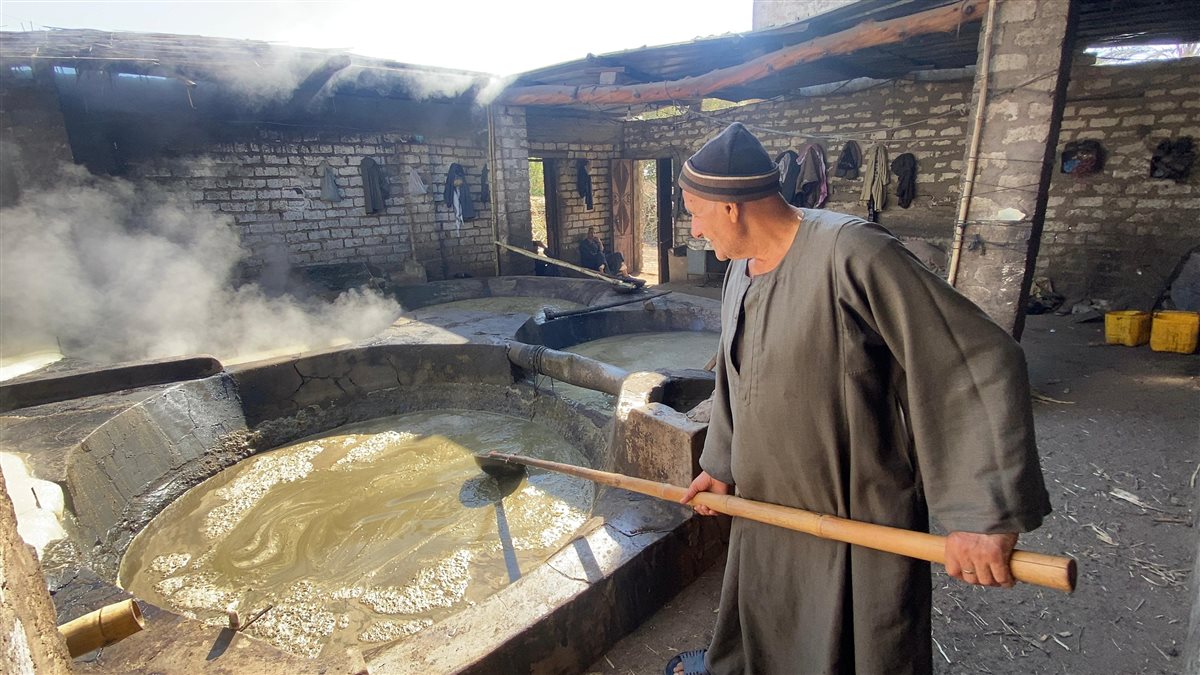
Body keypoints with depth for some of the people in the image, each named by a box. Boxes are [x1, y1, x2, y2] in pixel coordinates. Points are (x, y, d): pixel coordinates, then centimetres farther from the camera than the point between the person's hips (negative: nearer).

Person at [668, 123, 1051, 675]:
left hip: (857, 523, -7)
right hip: (765, 501, 7)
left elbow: (985, 365, -25)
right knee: (752, 615, 30)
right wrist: (719, 464, 14)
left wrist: (986, 513, -29)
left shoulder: (851, 255, -27)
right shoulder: (743, 266, 0)